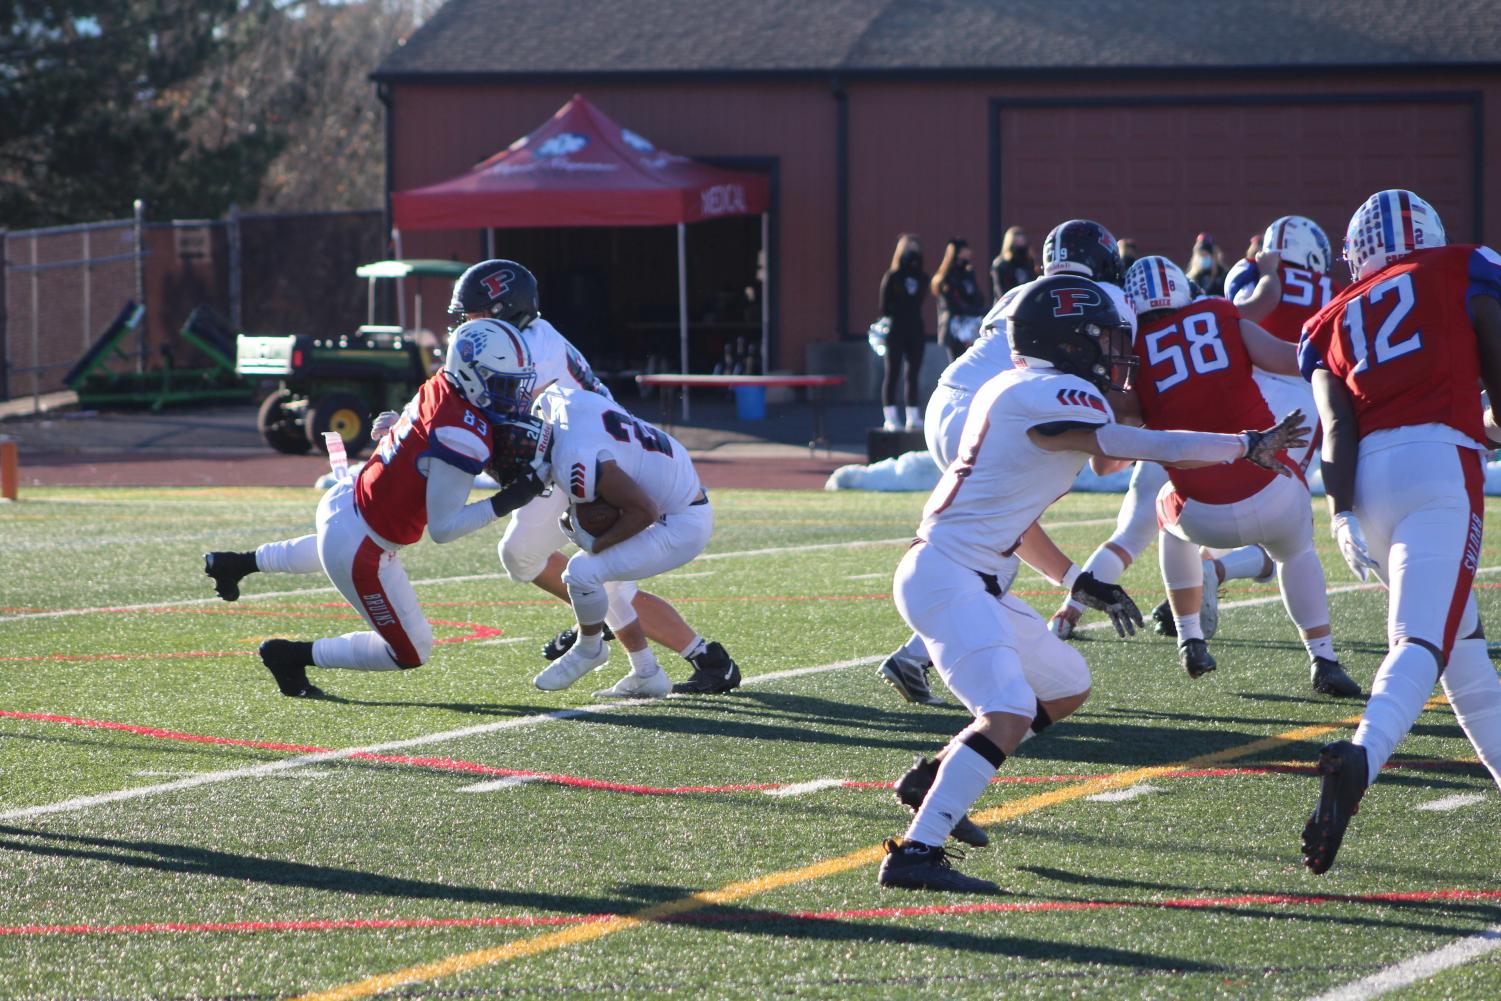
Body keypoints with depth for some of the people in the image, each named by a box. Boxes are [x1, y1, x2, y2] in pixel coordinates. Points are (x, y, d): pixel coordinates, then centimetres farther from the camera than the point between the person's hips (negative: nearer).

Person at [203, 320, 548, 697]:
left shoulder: (440, 386, -6)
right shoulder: (463, 439, -30)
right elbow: (442, 528, -24)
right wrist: (504, 503, -26)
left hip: (345, 499, 9)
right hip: (361, 553, -9)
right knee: (411, 653, 8)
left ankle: (236, 563, 55)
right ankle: (292, 656, 14)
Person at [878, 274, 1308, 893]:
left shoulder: (1013, 392, 16)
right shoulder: (1050, 397, -14)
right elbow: (1146, 448, -16)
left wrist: (1076, 581, 25)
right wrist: (1250, 446, -5)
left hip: (977, 583, 10)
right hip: (947, 577, -10)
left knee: (1069, 688, 21)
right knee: (1009, 714, -25)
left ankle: (934, 783, 26)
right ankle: (916, 853, -31)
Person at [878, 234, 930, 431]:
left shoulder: (921, 279, 9)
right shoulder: (891, 278, -3)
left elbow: (920, 302, 13)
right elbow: (885, 307, -4)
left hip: (915, 331, 5)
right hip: (896, 331, -5)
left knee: (913, 374, 7)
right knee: (892, 373, -2)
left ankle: (913, 417, 11)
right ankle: (890, 418, -1)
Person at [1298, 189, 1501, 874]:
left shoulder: (1332, 323, 24)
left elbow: (1337, 425, 7)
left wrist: (1341, 514, -3)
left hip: (1366, 478, 5)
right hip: (1439, 458, -5)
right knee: (1422, 641, -19)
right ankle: (1360, 757, -43)